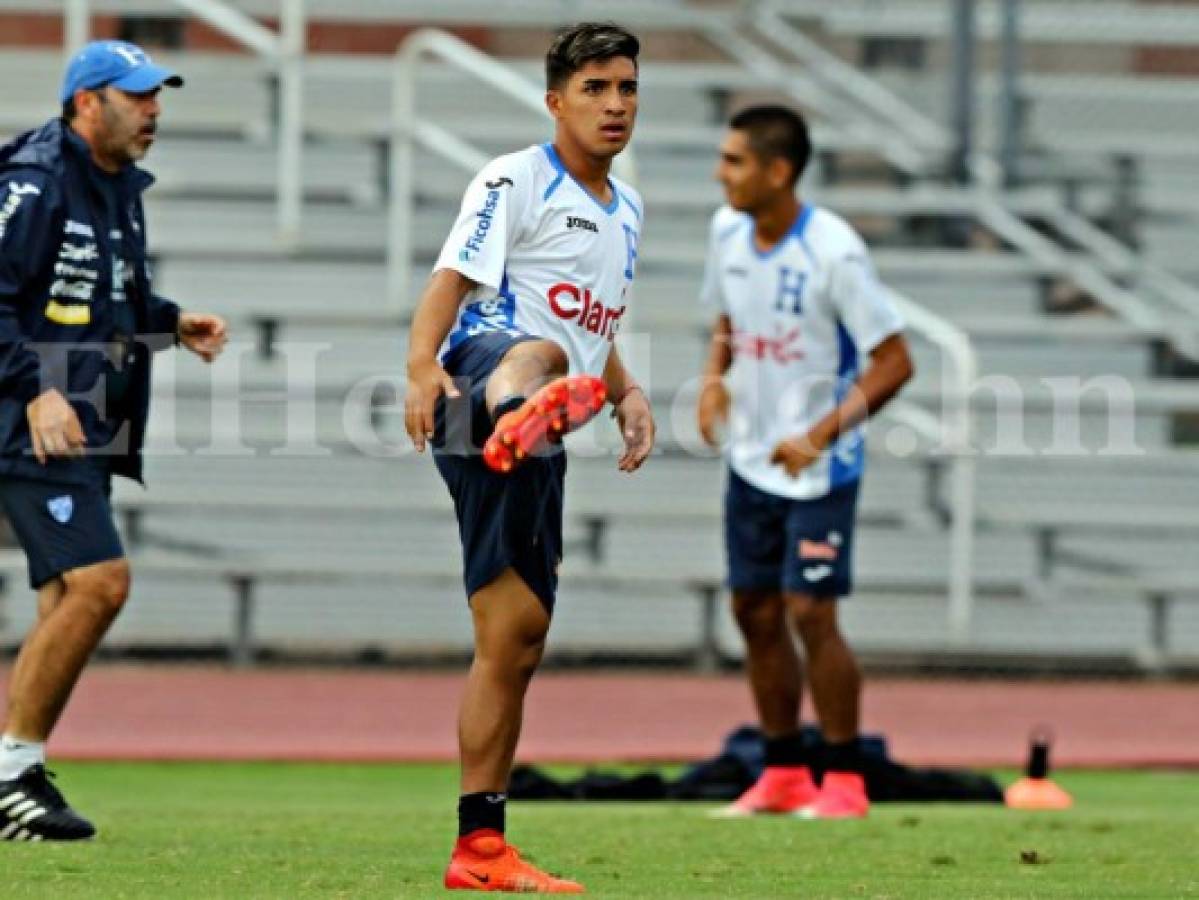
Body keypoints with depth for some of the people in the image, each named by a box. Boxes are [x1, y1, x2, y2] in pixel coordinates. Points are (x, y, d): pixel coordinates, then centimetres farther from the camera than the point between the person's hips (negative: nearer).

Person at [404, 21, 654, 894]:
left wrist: (627, 395, 16)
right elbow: (452, 280, -11)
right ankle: (506, 422, -83)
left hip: (539, 452, 8)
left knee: (517, 636, 7)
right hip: (482, 376, -8)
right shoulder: (516, 182, 2)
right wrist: (423, 367, -30)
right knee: (534, 353, -44)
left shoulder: (626, 209, 26)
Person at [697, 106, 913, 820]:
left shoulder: (833, 252, -21)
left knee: (810, 612, -10)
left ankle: (845, 781, 1)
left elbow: (895, 361, -17)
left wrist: (820, 435, -24)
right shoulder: (728, 232, 0)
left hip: (819, 468, -7)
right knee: (756, 612, 8)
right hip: (750, 460, 7)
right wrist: (714, 380, -3)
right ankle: (785, 774, 20)